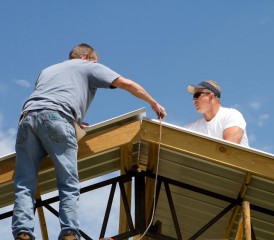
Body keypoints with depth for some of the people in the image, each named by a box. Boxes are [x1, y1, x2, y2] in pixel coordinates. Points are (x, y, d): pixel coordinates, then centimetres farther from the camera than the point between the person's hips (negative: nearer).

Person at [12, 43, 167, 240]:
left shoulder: (47, 70, 40)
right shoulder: (90, 67, 25)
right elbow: (127, 84, 18)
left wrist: (75, 122, 47)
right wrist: (154, 104, 29)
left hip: (28, 117, 4)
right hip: (56, 117, -4)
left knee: (25, 184, -1)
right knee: (69, 185, -2)